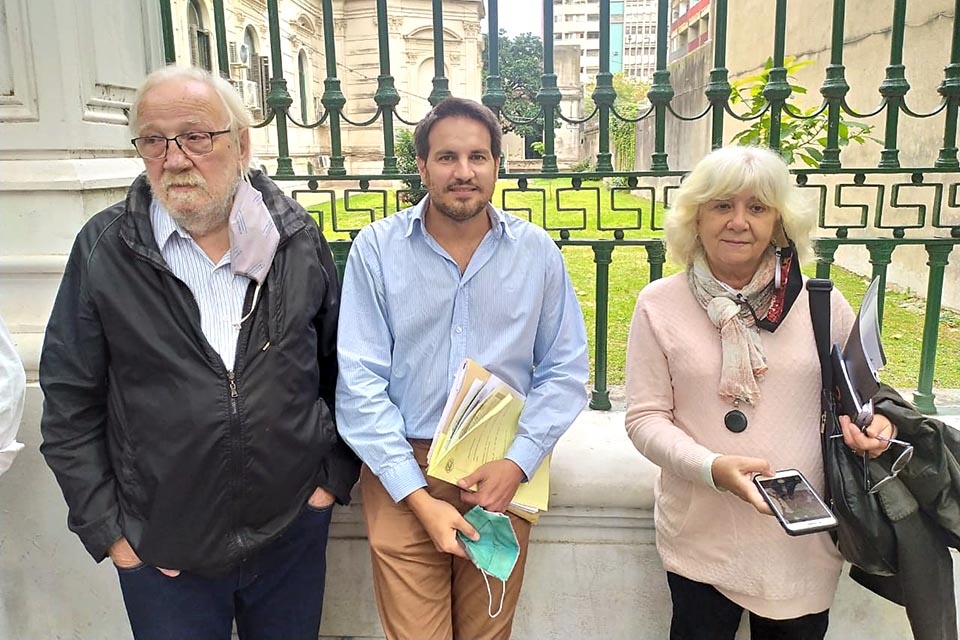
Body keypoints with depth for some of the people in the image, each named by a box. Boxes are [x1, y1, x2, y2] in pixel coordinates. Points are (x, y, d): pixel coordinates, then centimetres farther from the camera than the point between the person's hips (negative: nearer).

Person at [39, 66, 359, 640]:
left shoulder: (298, 238, -3)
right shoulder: (104, 250, -7)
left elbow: (341, 366, 5)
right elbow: (70, 403, -3)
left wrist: (337, 475, 2)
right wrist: (107, 529, -4)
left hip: (294, 531, 1)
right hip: (160, 550, -1)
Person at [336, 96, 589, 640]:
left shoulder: (536, 251, -1)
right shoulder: (377, 248, -6)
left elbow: (565, 371, 3)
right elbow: (361, 381, -8)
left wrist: (517, 463, -10)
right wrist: (418, 497, -13)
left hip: (504, 472, 2)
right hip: (403, 475, -1)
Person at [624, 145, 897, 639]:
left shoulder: (822, 303, -1)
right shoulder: (659, 304, -6)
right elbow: (644, 417, -6)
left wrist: (872, 421, -9)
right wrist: (713, 467, -21)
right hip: (702, 539, -1)